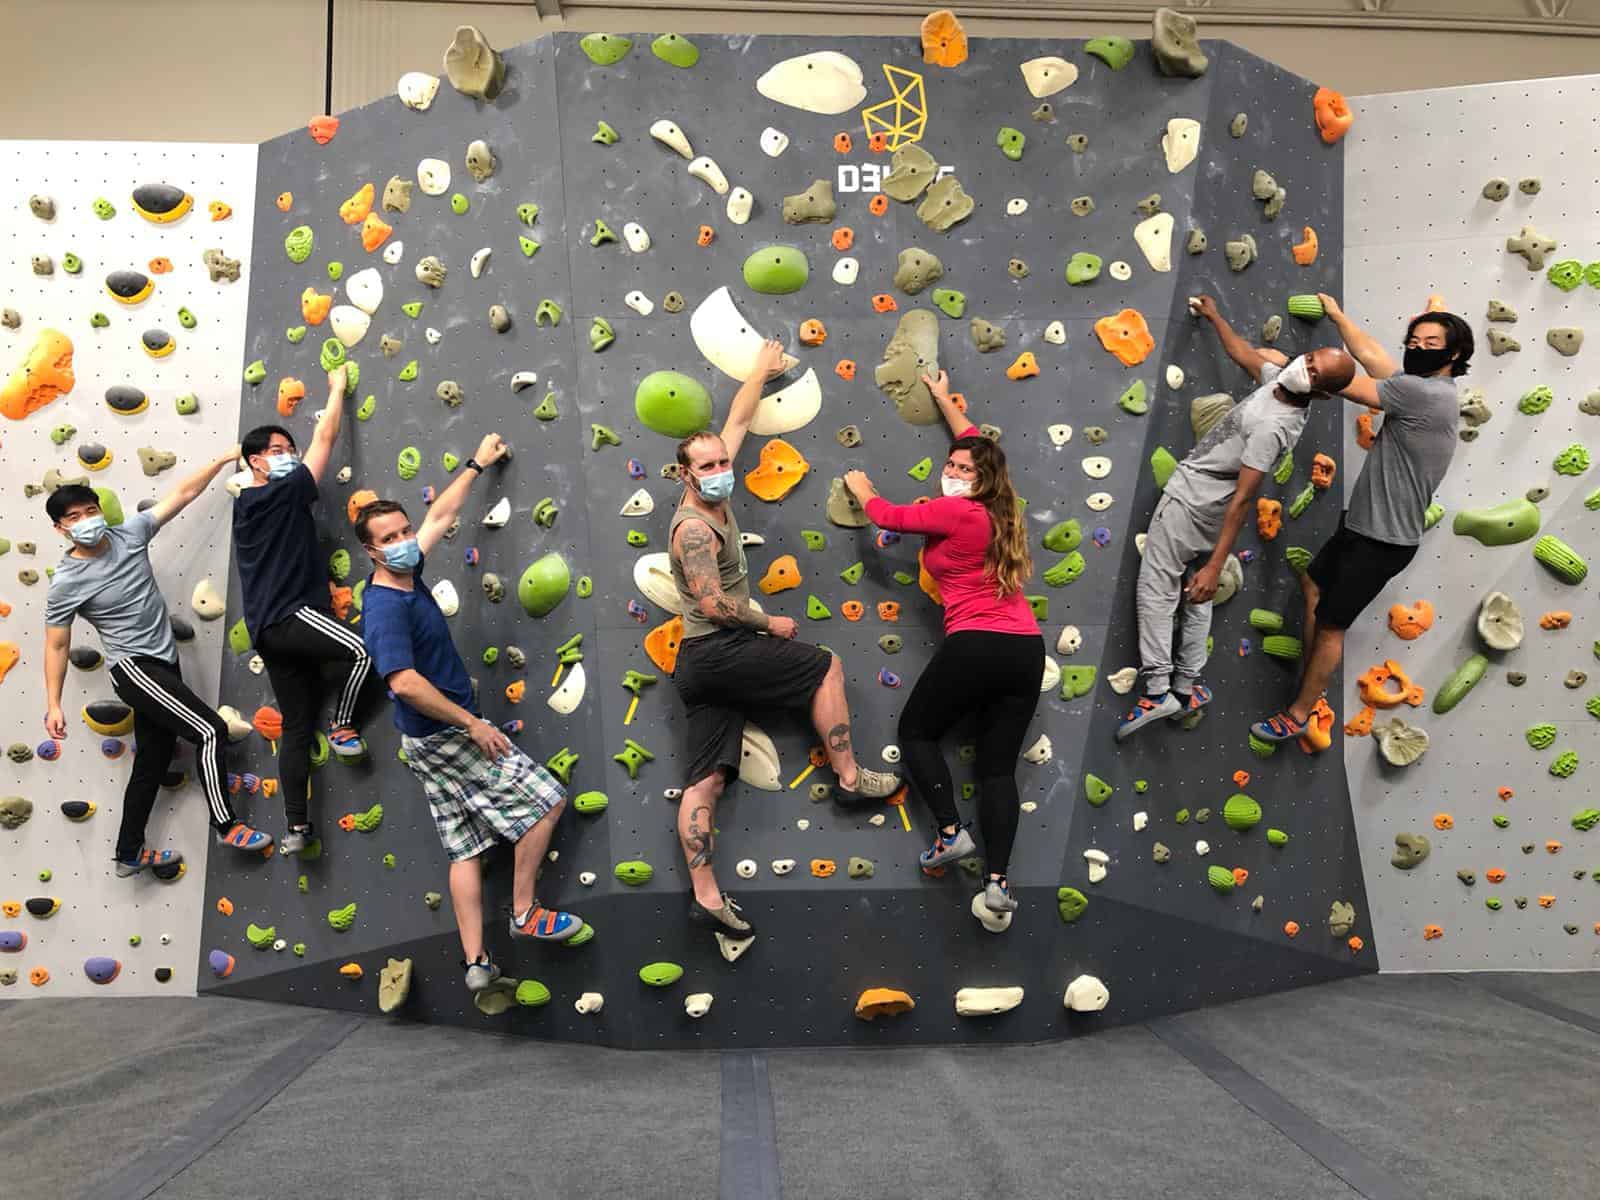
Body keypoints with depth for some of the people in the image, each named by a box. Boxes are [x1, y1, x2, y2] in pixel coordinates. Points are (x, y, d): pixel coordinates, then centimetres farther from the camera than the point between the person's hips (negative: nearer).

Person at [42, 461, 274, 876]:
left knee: (153, 760, 14)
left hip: (163, 662, 7)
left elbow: (183, 494, 2)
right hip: (133, 668, -7)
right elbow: (57, 646, -6)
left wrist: (224, 458, 0)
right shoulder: (67, 582, -13)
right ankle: (226, 826, -6)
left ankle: (130, 853, 27)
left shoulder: (129, 532, -1)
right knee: (211, 731, -17)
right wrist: (53, 705, -8)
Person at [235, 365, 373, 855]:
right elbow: (325, 438, 0)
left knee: (296, 726, 6)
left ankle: (296, 825, 3)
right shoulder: (284, 493, -6)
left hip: (266, 628, 9)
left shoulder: (244, 505, 17)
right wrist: (337, 387, 12)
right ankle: (342, 728, -7)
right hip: (290, 615, -9)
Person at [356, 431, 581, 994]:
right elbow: (404, 682, -31)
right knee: (546, 799, -2)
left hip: (427, 741, 9)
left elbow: (440, 515, 18)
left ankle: (476, 962, 10)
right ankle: (525, 912, 6)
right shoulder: (386, 606, -22)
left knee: (467, 848, 9)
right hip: (447, 736, -9)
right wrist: (473, 724, -26)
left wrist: (477, 465, 26)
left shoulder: (407, 574, 5)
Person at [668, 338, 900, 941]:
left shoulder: (715, 496, 12)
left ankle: (706, 896, 1)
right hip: (717, 650, -9)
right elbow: (713, 604, -19)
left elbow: (736, 423, 23)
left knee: (705, 781, 2)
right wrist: (771, 624, -8)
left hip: (700, 664, 9)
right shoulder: (694, 527, -13)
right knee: (826, 666, 1)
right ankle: (849, 777, 8)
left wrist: (761, 373, 31)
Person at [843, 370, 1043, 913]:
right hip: (1028, 650, 7)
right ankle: (997, 881, 0)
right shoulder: (999, 511, 13)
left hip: (975, 645, -7)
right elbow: (975, 443, 30)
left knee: (916, 731, 15)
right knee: (999, 766, 8)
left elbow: (888, 516, 1)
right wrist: (943, 398, 43)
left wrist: (861, 488, 22)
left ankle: (950, 831, 3)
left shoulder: (955, 512, -9)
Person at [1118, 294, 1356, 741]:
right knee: (1195, 597, 15)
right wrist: (1215, 316, 29)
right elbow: (1244, 354, 19)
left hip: (1190, 498, -10)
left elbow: (1243, 499, -30)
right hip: (1210, 506, 10)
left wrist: (1216, 565, -29)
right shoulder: (1280, 379, -4)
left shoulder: (1272, 427, -29)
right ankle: (1187, 687, 21)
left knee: (1156, 587, -7)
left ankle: (1157, 690, -9)